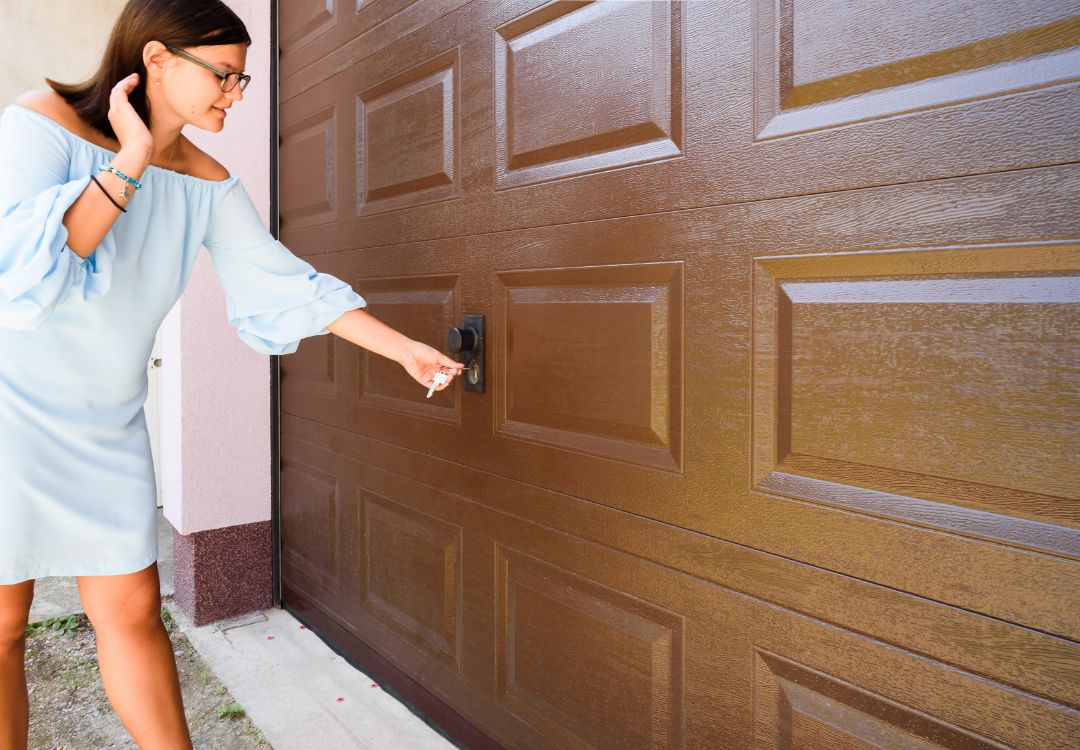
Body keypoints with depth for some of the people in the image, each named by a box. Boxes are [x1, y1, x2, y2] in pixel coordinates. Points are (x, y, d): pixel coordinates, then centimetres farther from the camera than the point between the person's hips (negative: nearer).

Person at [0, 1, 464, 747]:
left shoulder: (208, 183, -1)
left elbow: (284, 284, -2)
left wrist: (404, 349, -6)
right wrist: (129, 161, -24)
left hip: (109, 426, 4)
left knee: (131, 612, 9)